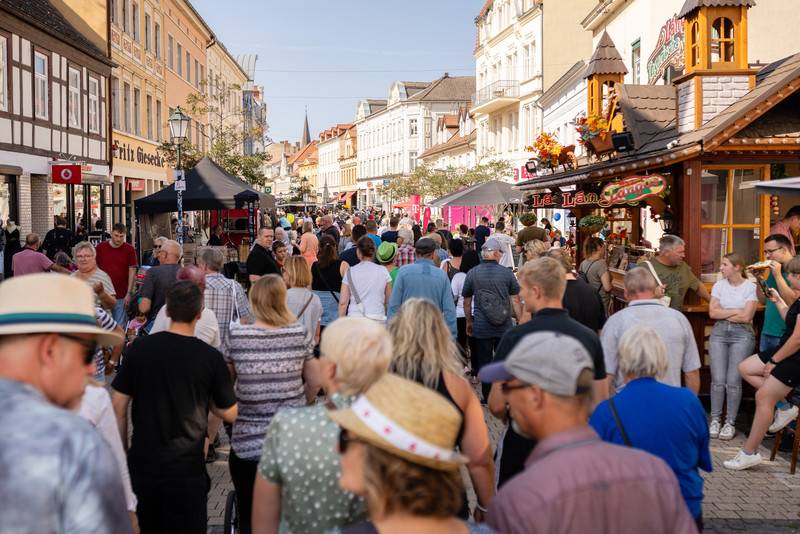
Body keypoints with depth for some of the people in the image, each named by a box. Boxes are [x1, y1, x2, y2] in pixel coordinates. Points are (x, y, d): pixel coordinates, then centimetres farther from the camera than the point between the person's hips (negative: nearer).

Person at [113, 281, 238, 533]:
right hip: (186, 470, -3)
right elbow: (229, 414, -4)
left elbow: (118, 405, 1)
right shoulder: (211, 357, -10)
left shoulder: (139, 347, -4)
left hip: (142, 465, 3)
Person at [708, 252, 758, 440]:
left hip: (742, 335, -3)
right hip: (719, 333, 3)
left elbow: (746, 317, -10)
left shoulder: (750, 287, -2)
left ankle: (730, 423, 6)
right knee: (718, 380, -2)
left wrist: (722, 312, -3)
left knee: (733, 381, -6)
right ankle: (715, 420, 8)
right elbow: (712, 313, 0)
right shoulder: (719, 285, 9)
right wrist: (737, 311, -5)